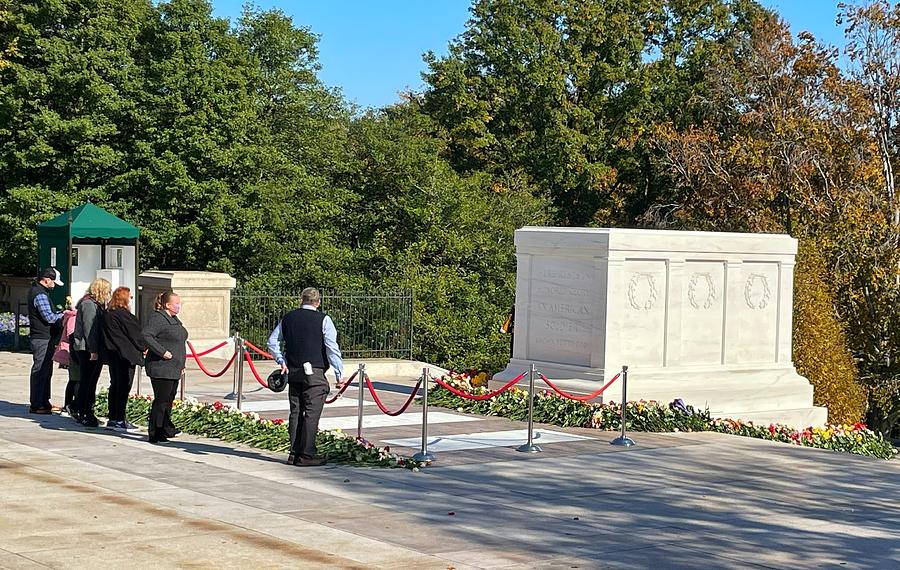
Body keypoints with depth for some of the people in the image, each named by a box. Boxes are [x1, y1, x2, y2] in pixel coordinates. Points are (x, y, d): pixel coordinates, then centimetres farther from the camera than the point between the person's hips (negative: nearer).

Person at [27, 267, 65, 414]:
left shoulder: (36, 290, 16)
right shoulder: (40, 295, -18)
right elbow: (49, 318, -21)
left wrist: (59, 313, 9)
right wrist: (62, 314, -5)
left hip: (46, 337, 11)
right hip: (42, 338, -11)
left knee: (46, 370, 15)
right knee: (40, 371, -6)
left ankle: (44, 402, 22)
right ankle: (36, 406, -3)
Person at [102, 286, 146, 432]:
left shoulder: (108, 315, 11)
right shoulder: (123, 315, -16)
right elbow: (135, 334, -12)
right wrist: (144, 347, 5)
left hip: (112, 354, 9)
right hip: (125, 356, -9)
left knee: (115, 386, 14)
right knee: (123, 386, -5)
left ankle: (113, 418, 18)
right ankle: (119, 420, -6)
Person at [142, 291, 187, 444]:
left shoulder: (174, 320, 18)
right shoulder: (157, 318, -14)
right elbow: (146, 335, -26)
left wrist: (181, 363, 22)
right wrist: (162, 352, -26)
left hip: (174, 369, 10)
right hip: (161, 369, -10)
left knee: (169, 399, 16)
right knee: (161, 400, -8)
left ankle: (166, 429, 27)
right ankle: (155, 434, -4)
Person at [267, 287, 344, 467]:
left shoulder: (287, 318, 9)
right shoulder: (323, 320, -5)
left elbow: (272, 341, 16)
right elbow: (332, 348, -8)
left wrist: (282, 361, 19)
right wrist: (339, 373, -4)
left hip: (293, 373, 5)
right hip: (314, 374, -5)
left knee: (296, 413, 11)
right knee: (312, 413, -3)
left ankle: (294, 454, 13)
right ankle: (306, 455, -6)